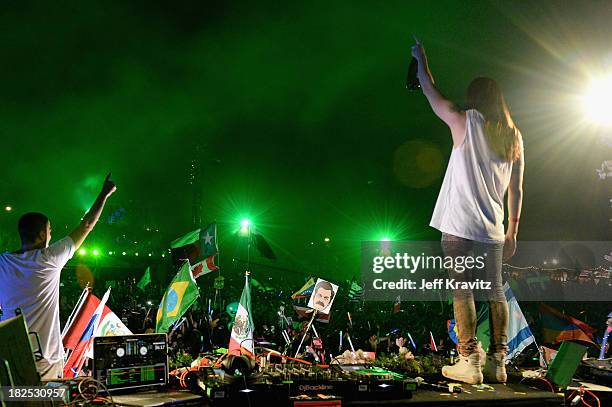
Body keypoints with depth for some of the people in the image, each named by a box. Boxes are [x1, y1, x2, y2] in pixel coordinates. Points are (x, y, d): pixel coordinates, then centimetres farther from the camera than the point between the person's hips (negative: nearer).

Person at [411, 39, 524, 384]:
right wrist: (513, 231, 16)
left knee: (463, 292, -3)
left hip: (460, 225, -5)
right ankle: (498, 363, 13)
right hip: (493, 228, 5)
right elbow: (516, 190, 10)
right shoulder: (514, 137, 10)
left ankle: (469, 362, -4)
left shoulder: (466, 122, -4)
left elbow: (432, 94, 11)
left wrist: (421, 61, 27)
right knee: (496, 293, 10)